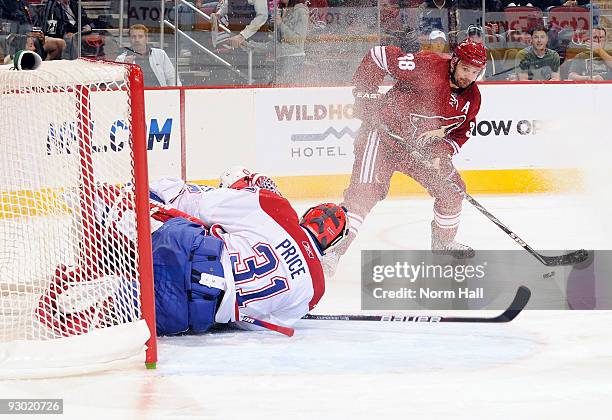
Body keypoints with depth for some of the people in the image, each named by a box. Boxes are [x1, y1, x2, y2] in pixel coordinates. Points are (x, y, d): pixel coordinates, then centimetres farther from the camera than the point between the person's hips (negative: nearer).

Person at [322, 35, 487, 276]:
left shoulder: (471, 98, -1)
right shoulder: (429, 67, -24)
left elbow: (461, 131, 9)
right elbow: (379, 56, -22)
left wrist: (442, 152, -10)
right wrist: (365, 94, -21)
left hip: (422, 146, 7)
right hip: (383, 133, -7)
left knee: (450, 188, 9)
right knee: (365, 192, -20)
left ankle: (443, 241, 33)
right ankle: (333, 250, -23)